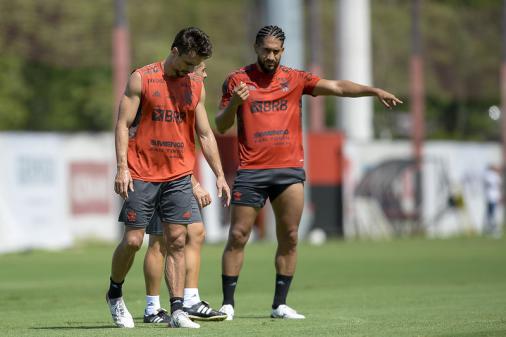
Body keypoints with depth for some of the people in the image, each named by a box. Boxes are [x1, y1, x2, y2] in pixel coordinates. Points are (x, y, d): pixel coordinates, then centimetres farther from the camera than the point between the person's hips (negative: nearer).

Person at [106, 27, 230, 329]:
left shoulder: (196, 86, 10)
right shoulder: (142, 79, -3)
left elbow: (205, 134, 15)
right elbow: (123, 124, -4)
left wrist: (219, 175, 9)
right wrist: (122, 167, -13)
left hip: (179, 176, 4)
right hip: (142, 176, -4)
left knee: (177, 241, -2)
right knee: (133, 240, -2)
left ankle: (177, 311, -2)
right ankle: (115, 294, 22)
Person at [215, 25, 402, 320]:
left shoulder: (295, 79, 8)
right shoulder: (238, 80, 4)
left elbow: (337, 87, 1)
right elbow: (221, 126, 5)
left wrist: (374, 91, -11)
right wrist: (234, 103, -15)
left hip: (289, 169, 2)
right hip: (251, 171, -2)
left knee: (289, 237, 1)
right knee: (238, 236, -3)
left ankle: (280, 304, 8)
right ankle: (228, 304, 3)